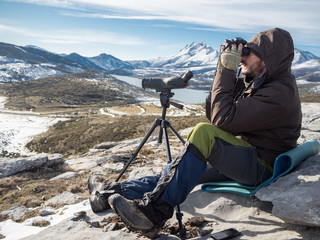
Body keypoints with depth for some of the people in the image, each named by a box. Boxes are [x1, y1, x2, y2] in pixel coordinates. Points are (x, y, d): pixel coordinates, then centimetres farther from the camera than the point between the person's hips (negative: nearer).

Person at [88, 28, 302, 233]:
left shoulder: (280, 92, -21)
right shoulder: (260, 80, 10)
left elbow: (223, 119, -25)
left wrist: (227, 71, -20)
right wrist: (225, 67, 2)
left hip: (261, 166, -9)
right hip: (240, 156, 9)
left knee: (204, 133, -31)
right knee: (179, 171, -1)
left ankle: (155, 210, -26)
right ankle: (115, 192, 4)